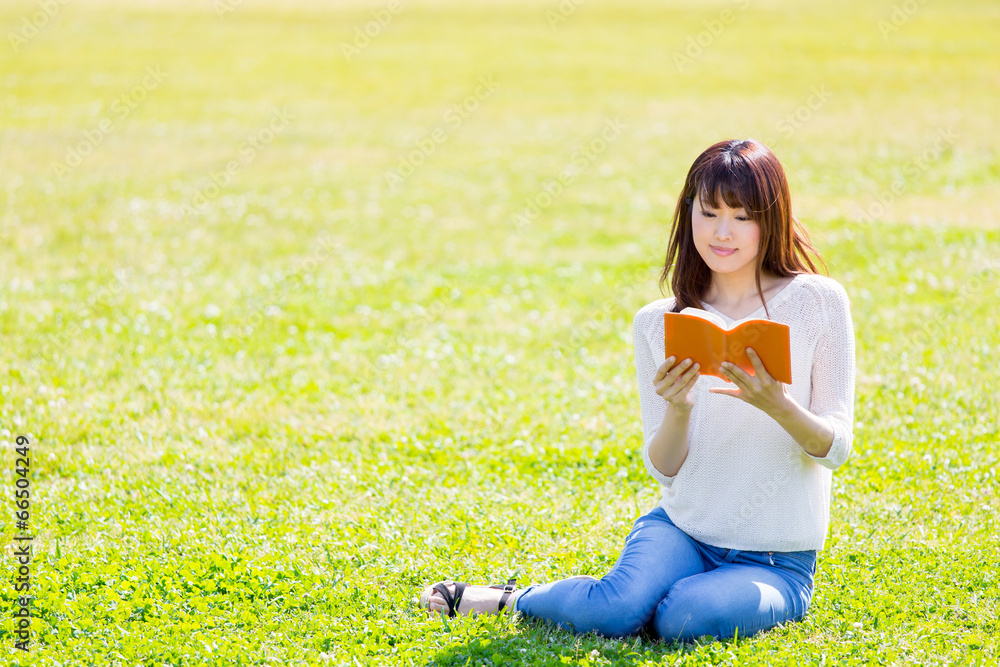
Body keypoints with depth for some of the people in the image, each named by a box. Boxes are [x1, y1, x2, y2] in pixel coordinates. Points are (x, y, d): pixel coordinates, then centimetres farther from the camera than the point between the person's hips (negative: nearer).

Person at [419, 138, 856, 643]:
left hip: (778, 560, -2)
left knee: (683, 617, -33)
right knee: (619, 609, -28)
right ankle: (510, 600, -1)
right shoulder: (658, 322, 1)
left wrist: (777, 405, -27)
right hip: (683, 528, 2)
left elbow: (836, 448, -7)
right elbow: (663, 469, -1)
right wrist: (678, 410, -22)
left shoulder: (818, 302, -5)